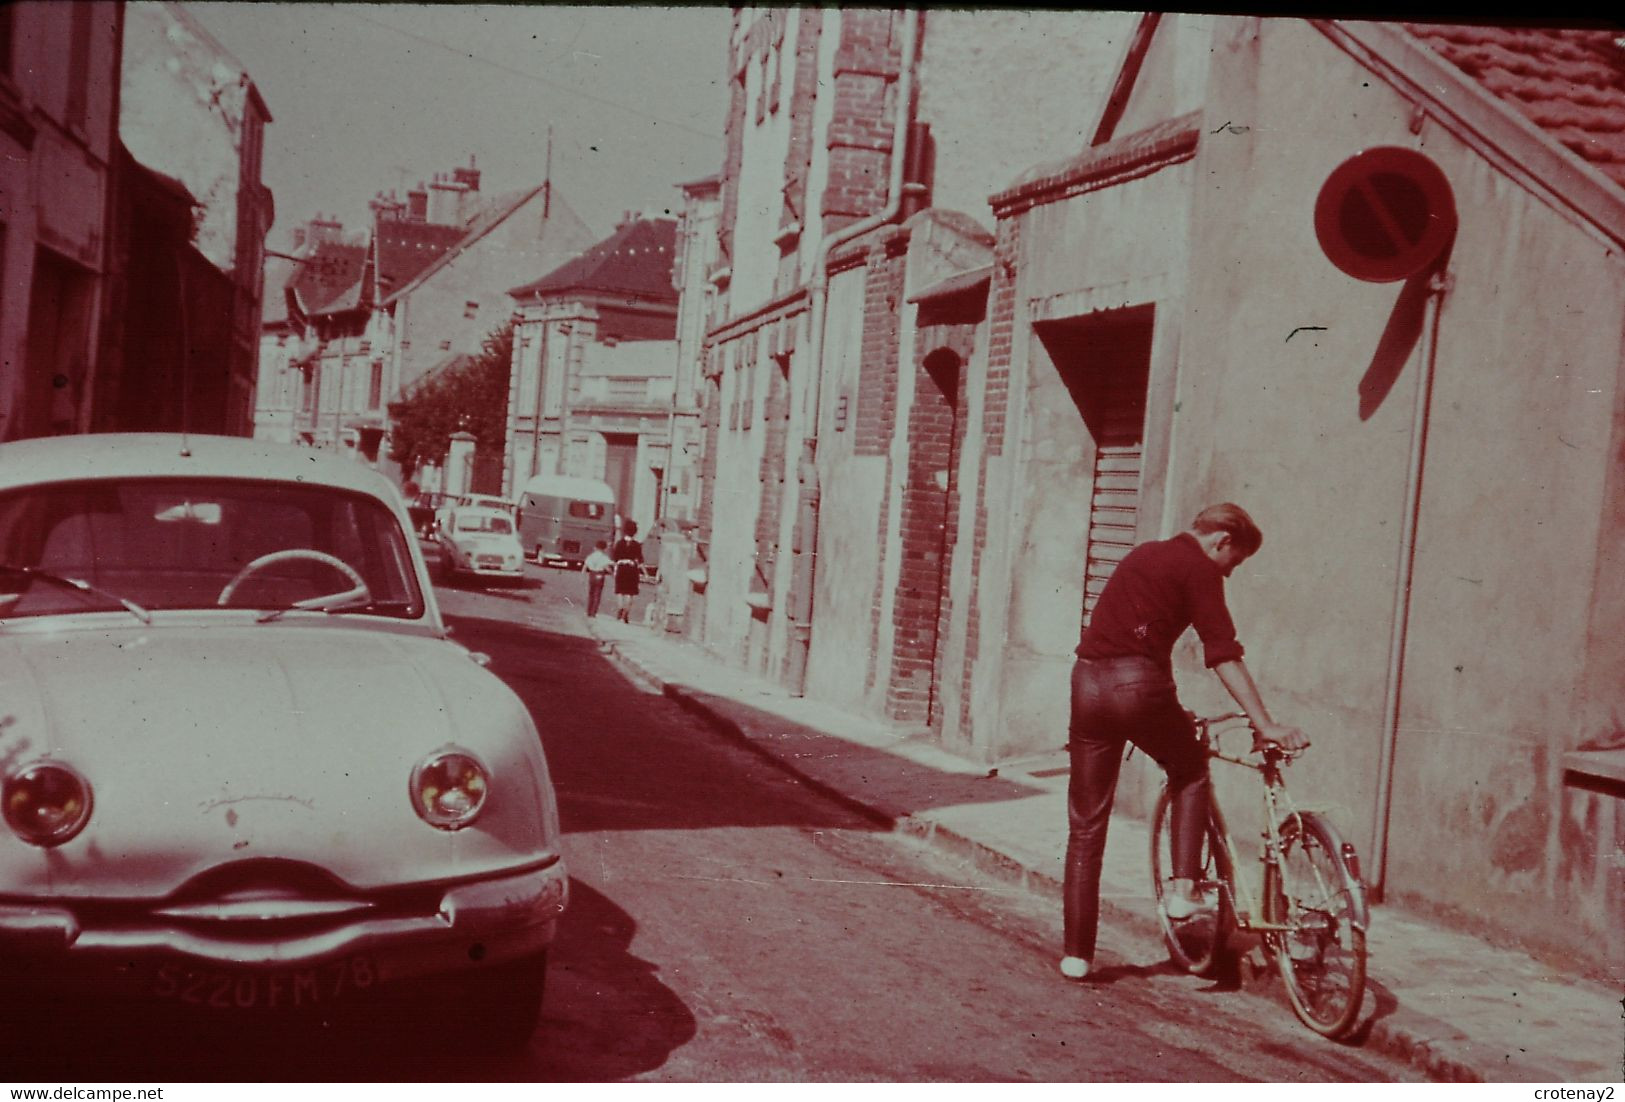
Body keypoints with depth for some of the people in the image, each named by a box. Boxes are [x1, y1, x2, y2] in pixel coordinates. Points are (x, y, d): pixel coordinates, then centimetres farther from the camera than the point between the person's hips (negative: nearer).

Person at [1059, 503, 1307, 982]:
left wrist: (1166, 708, 41)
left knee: (1086, 826, 10)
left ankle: (1077, 952, 11)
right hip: (1139, 684, -6)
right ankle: (1183, 888, 13)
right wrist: (1265, 724, -9)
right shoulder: (1198, 567, 1)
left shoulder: (1143, 555, 25)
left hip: (1087, 679, 6)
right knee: (1191, 772, 23)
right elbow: (1224, 655, -7)